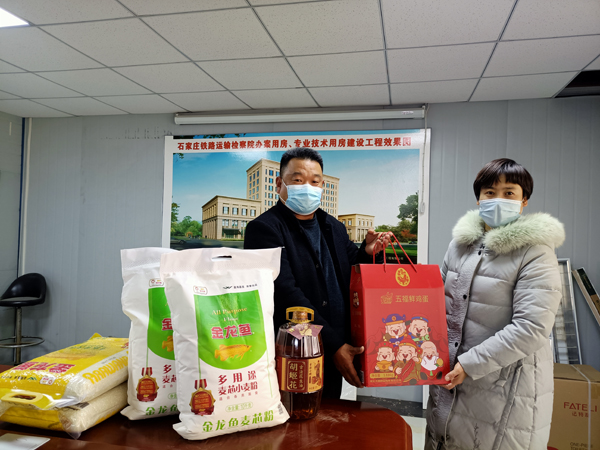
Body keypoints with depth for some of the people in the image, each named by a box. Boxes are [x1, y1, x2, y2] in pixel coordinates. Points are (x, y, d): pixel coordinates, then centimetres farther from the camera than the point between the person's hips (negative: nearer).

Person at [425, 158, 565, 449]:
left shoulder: (535, 253, -12)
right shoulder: (461, 244, 6)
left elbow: (531, 328, -19)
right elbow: (440, 302, 15)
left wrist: (470, 364, -20)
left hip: (505, 385, -5)